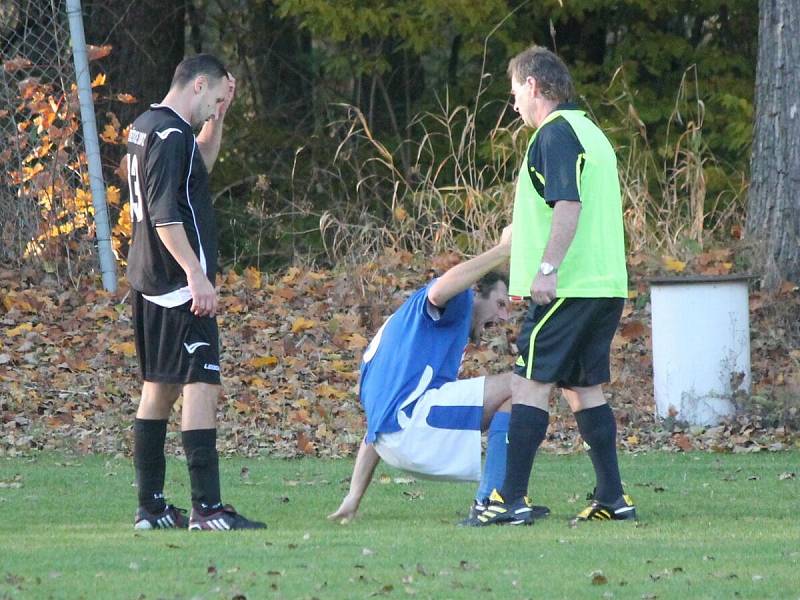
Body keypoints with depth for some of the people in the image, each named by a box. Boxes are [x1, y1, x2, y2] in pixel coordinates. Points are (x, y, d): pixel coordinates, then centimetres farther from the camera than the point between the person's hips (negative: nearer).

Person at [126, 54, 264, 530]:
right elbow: (165, 216, -23)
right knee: (201, 385, -11)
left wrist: (217, 119, 22)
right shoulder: (171, 135, -16)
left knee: (159, 386, 12)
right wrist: (197, 276, -24)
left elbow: (199, 167, 32)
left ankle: (151, 507, 15)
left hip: (149, 283, 11)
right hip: (179, 286, -11)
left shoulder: (146, 127, 15)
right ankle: (207, 509, -16)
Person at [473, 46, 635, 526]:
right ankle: (613, 498, 10)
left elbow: (569, 205, -21)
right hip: (606, 284, 9)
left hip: (568, 287, -9)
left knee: (531, 385, -9)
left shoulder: (555, 133, -9)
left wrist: (547, 269, -25)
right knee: (585, 388, 12)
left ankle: (512, 499, -13)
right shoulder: (591, 132, 20)